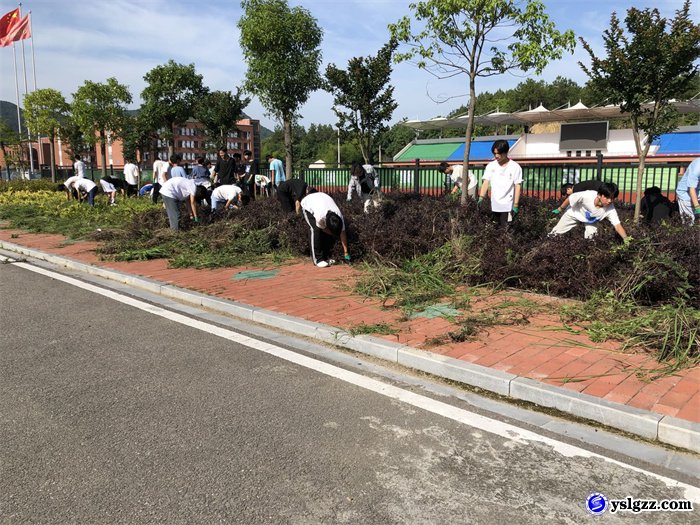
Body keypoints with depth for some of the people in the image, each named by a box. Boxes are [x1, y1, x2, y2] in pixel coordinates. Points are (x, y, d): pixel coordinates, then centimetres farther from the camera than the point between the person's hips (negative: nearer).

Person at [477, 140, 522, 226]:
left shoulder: (515, 167, -6)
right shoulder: (490, 166, 2)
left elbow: (517, 186, -5)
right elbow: (486, 183, -2)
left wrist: (515, 205, -9)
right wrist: (481, 198, -17)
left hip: (508, 206, -3)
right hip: (494, 205, 4)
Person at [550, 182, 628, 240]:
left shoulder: (610, 209, -36)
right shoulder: (587, 195, -42)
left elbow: (618, 226, -40)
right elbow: (569, 198, -25)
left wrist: (626, 239, -54)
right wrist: (559, 210, -11)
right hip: (575, 213, -1)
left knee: (591, 236, -15)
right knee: (557, 232, 9)